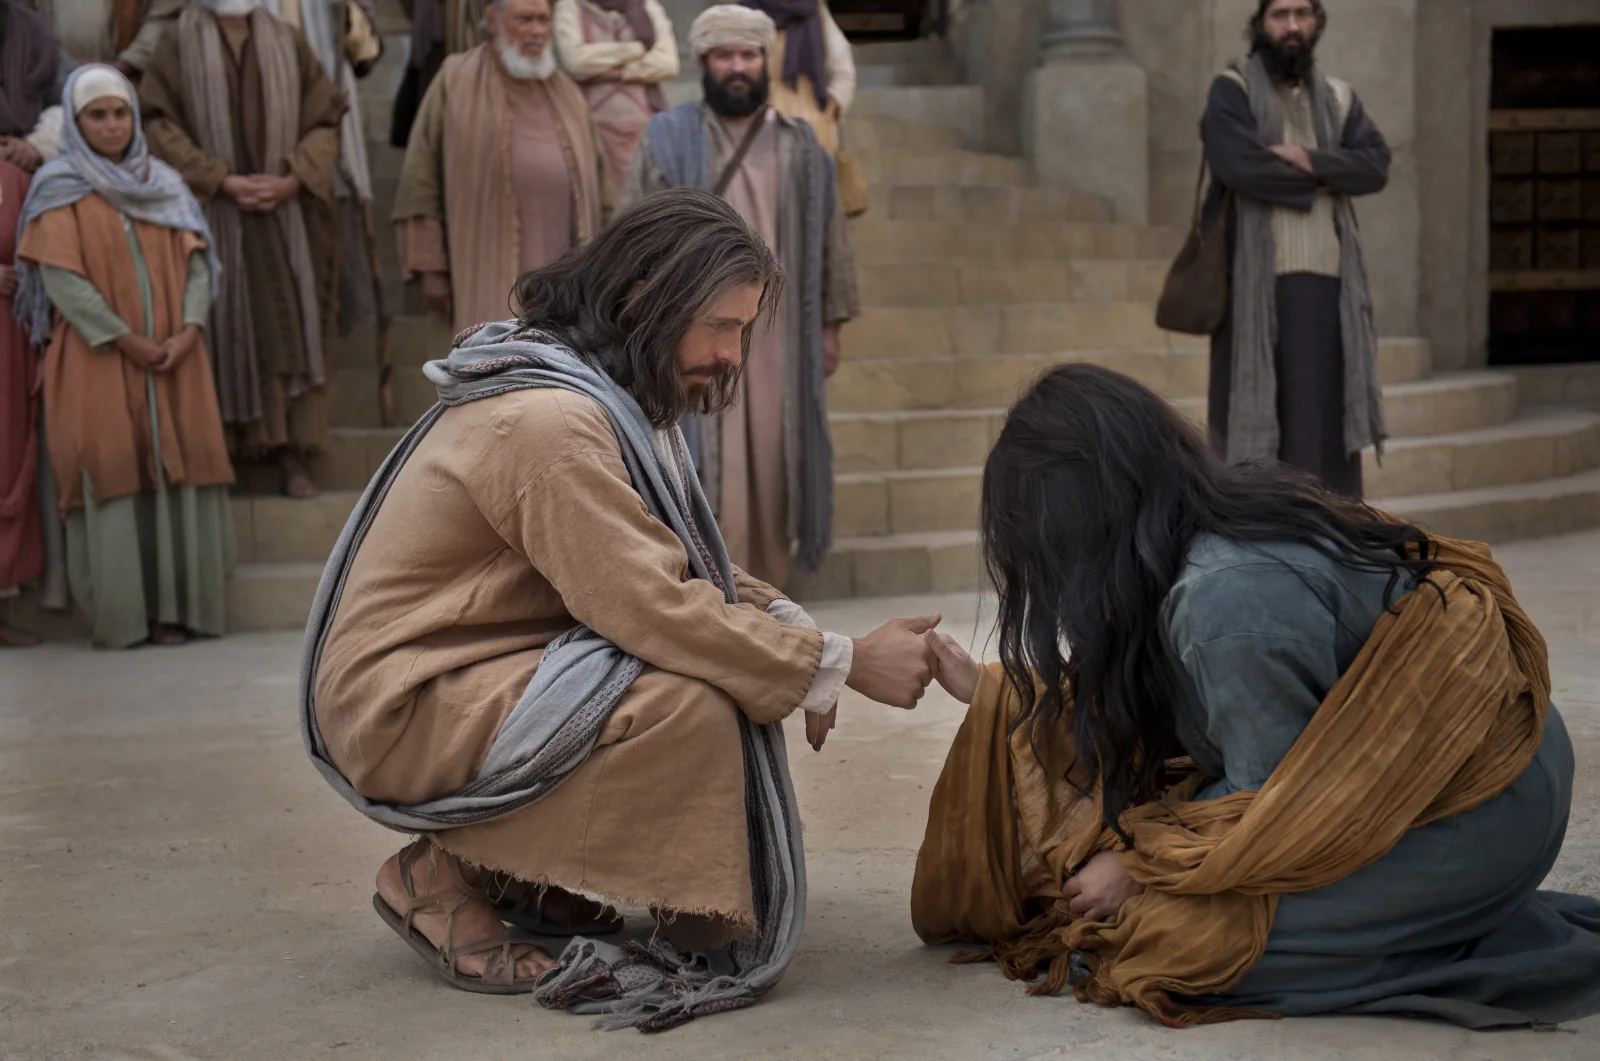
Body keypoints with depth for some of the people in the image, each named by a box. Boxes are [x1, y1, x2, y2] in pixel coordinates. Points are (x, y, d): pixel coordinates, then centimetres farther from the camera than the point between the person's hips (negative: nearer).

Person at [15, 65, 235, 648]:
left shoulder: (165, 184, 14)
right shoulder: (60, 190, 1)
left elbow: (195, 260, 7)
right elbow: (61, 277, -8)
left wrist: (188, 331, -10)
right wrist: (127, 341, -15)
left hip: (174, 359, 4)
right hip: (98, 362, -4)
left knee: (177, 473, -1)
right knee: (112, 477, -6)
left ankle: (176, 606, 3)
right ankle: (122, 614, -4)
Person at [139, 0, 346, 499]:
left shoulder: (287, 41, 10)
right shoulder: (178, 44, 4)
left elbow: (324, 120, 6)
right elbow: (160, 125, -5)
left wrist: (291, 179, -10)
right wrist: (222, 180, -14)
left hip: (285, 211, 2)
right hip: (212, 215, -2)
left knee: (290, 325, -2)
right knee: (226, 327, -2)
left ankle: (292, 455, 0)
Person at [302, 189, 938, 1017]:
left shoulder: (612, 398, 8)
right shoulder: (546, 419, -25)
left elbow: (678, 571, 11)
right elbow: (653, 607, -28)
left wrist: (789, 636, -6)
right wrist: (842, 665, -22)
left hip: (484, 672, 10)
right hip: (402, 708, -10)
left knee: (740, 668, 2)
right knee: (692, 705, -27)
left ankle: (511, 870, 8)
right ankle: (445, 876, -9)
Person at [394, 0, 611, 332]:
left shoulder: (566, 94, 15)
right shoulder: (455, 83, 2)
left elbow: (595, 181, 18)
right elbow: (421, 180, -1)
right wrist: (429, 267, -6)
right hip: (493, 281, -4)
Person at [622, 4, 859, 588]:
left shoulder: (798, 145, 9)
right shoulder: (667, 140, 2)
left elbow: (828, 238, 11)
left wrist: (830, 323, 6)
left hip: (778, 336, 3)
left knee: (771, 467, 3)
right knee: (710, 473, -7)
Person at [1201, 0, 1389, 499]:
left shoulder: (1339, 99, 15)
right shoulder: (1232, 91, 0)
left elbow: (1375, 166, 1)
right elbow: (1240, 165, -16)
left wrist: (1307, 159, -14)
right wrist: (1323, 180, -5)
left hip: (1326, 281, 4)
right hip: (1256, 282, -4)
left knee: (1324, 412, 2)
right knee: (1253, 412, -6)